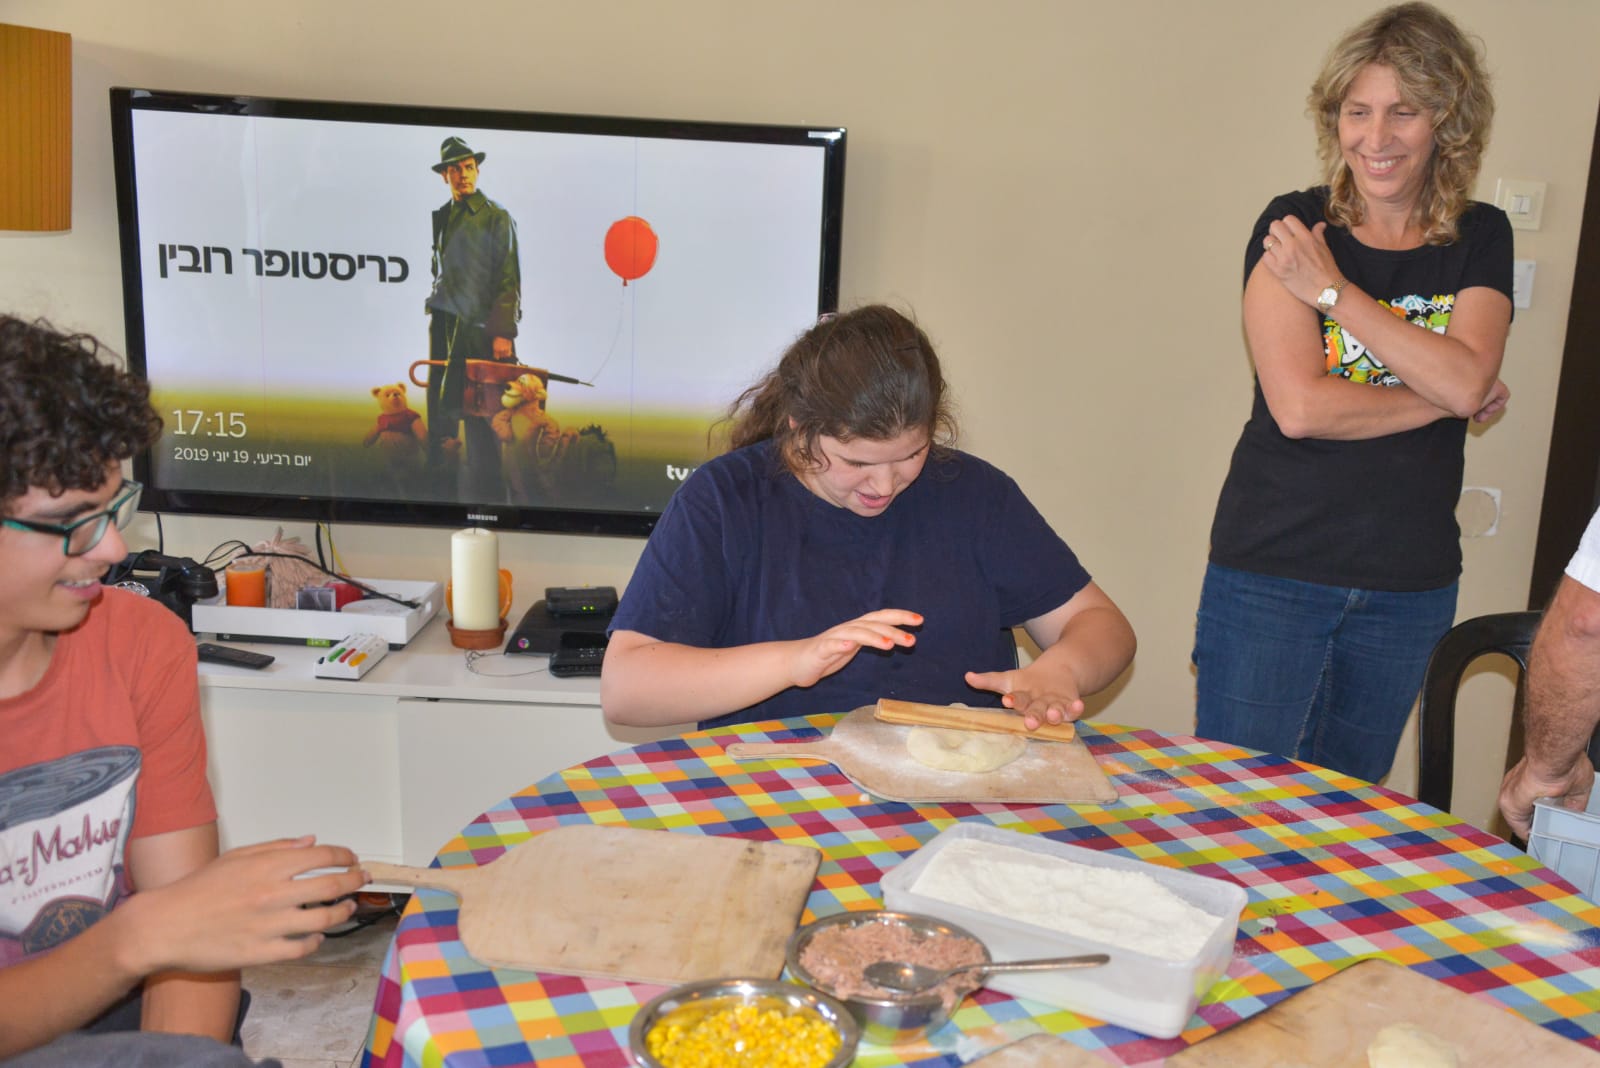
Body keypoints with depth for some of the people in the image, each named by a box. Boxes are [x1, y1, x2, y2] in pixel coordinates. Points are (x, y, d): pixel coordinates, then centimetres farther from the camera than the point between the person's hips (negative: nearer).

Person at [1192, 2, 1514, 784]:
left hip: (1410, 585, 3)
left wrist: (1333, 290, -12)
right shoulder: (1292, 226, -4)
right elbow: (1299, 405, -16)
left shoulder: (1479, 240, 6)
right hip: (1274, 572, -3)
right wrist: (1443, 396, -7)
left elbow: (1468, 380, -13)